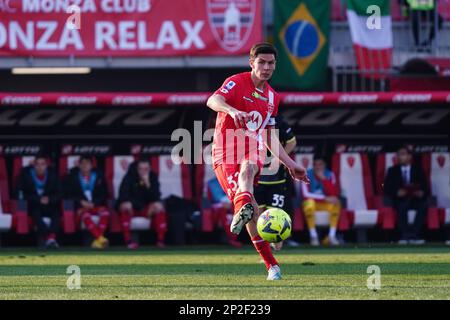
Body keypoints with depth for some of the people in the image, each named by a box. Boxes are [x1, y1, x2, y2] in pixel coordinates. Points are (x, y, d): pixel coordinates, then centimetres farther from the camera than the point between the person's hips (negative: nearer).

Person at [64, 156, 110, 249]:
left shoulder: (98, 176, 7)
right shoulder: (73, 176, 4)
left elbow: (104, 194, 6)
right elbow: (68, 193, 2)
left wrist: (93, 203, -10)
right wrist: (81, 201, -12)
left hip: (96, 204, 2)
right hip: (80, 205, -2)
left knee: (105, 213, -31)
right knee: (85, 215, -36)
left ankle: (97, 241, -33)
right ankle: (101, 238, -43)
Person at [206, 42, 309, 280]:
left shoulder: (272, 97, 16)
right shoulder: (237, 83, -4)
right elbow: (212, 101, -26)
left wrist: (291, 165, 21)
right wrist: (232, 110, -48)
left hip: (252, 153, 3)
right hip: (225, 154, -3)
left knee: (248, 167, -37)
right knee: (252, 212, -19)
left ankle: (242, 208, -66)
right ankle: (271, 264, -15)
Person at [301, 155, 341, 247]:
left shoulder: (329, 175, -3)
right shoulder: (307, 175, -10)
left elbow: (333, 194, -15)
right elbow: (306, 194, -22)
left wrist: (323, 179, -24)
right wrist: (325, 198, -29)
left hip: (324, 204, 3)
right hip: (311, 202, -3)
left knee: (336, 203, -28)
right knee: (309, 202, -37)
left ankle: (331, 236, -24)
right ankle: (313, 236, -31)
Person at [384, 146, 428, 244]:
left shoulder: (418, 169, 11)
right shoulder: (392, 171, 10)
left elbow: (425, 188, 6)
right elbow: (387, 189, 2)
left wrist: (422, 193, -18)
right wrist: (397, 193, -18)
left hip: (416, 199, 1)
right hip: (400, 199, -1)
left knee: (424, 205, -33)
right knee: (402, 206, -37)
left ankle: (413, 235, -33)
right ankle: (405, 235, -34)